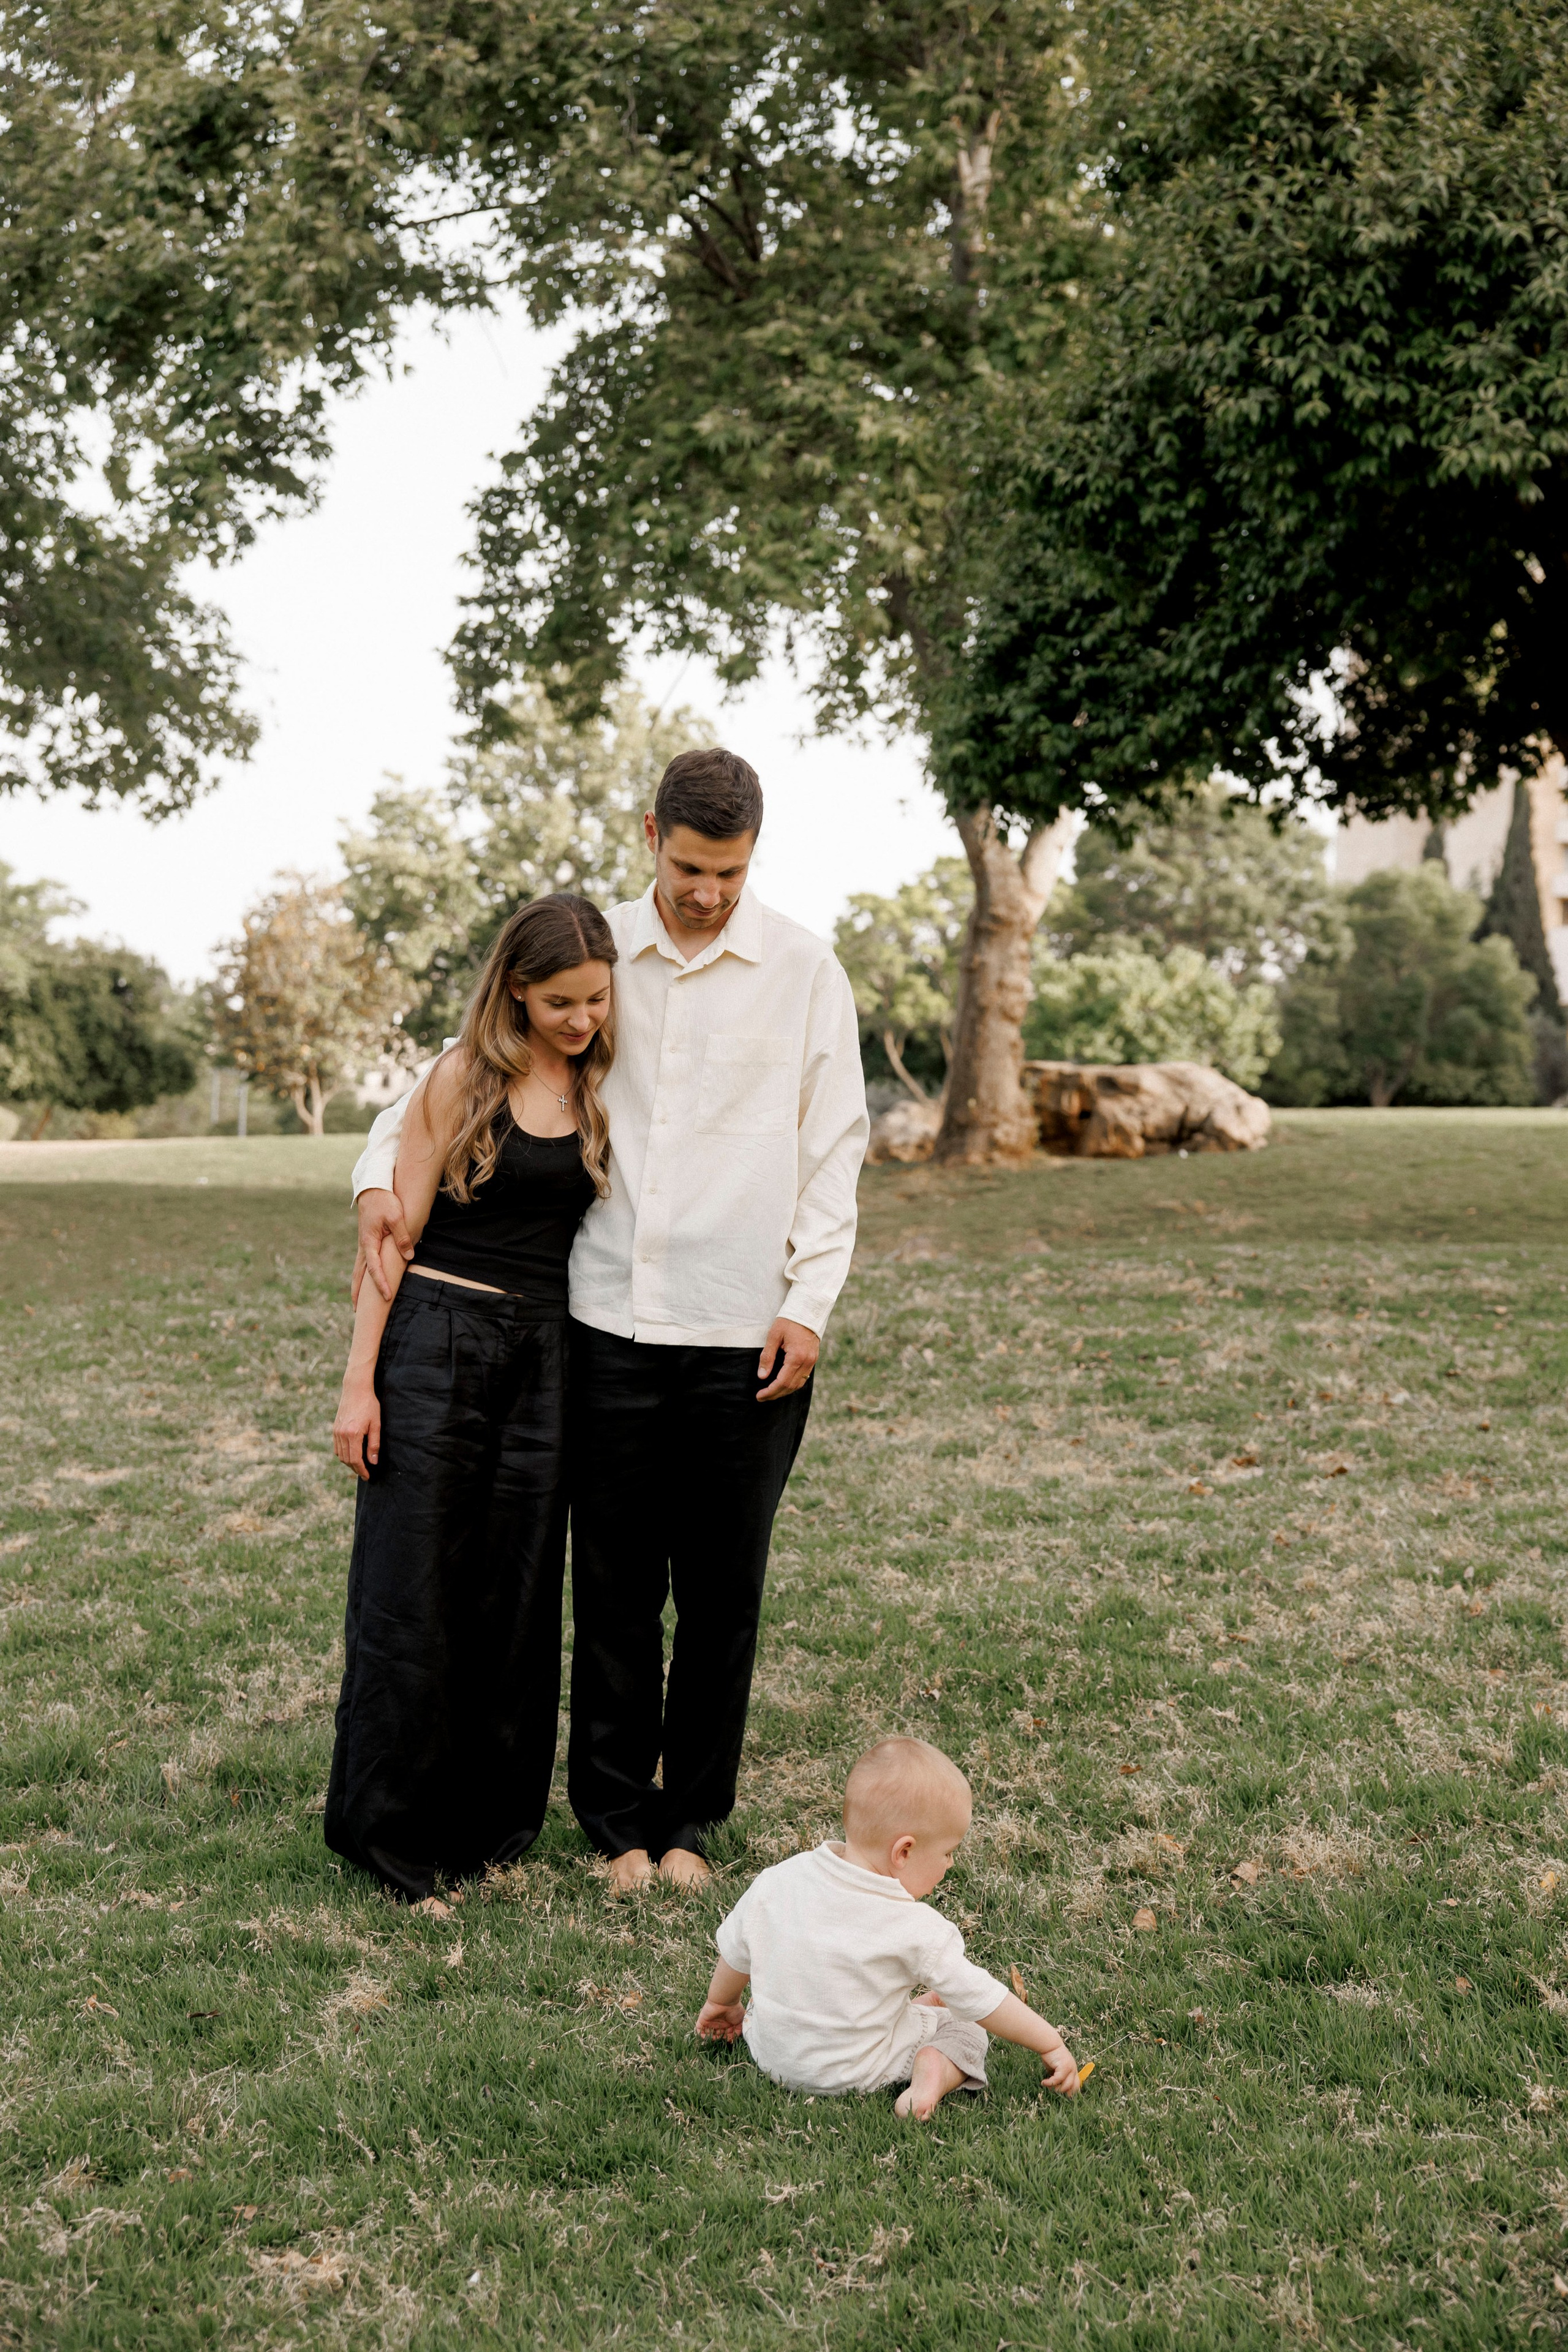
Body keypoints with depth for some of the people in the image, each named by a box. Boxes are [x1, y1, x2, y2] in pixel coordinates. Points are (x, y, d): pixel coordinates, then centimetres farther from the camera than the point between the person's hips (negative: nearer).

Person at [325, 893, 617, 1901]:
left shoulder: (599, 1089, 8)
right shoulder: (465, 1078, -5)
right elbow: (397, 1232, -4)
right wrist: (359, 1382, -8)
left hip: (545, 1351, 4)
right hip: (439, 1337, -4)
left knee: (520, 1593, 8)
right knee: (412, 1589, 0)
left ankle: (492, 1826, 21)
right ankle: (390, 1828, 14)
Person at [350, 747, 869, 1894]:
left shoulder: (803, 969, 2)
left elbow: (835, 1147, 3)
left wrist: (809, 1303, -4)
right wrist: (382, 1169, -2)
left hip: (743, 1334, -1)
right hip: (612, 1324, 1)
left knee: (722, 1592, 7)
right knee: (614, 1587, 6)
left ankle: (692, 1822, 21)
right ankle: (619, 1821, 19)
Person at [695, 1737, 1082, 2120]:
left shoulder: (778, 1882, -11)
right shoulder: (916, 1930, -24)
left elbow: (735, 1951, 5)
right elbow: (981, 1999, -16)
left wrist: (721, 2003, 25)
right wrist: (1051, 2045, -3)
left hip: (768, 2051, 4)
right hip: (853, 2072, -3)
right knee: (965, 2030, 13)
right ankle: (934, 2072, -13)